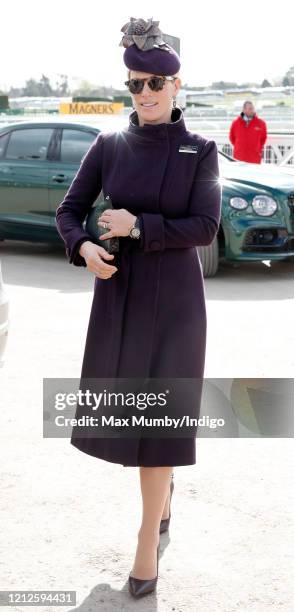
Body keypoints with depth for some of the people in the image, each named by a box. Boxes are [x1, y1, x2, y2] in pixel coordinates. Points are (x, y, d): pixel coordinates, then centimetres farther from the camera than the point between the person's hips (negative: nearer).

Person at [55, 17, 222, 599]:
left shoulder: (199, 151, -4)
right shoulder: (108, 146, 3)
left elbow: (205, 226, -11)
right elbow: (69, 210, 2)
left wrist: (139, 226, -19)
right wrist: (83, 247, -18)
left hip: (174, 296, -3)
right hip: (117, 292, 3)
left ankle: (148, 543, 6)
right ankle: (163, 485, 43)